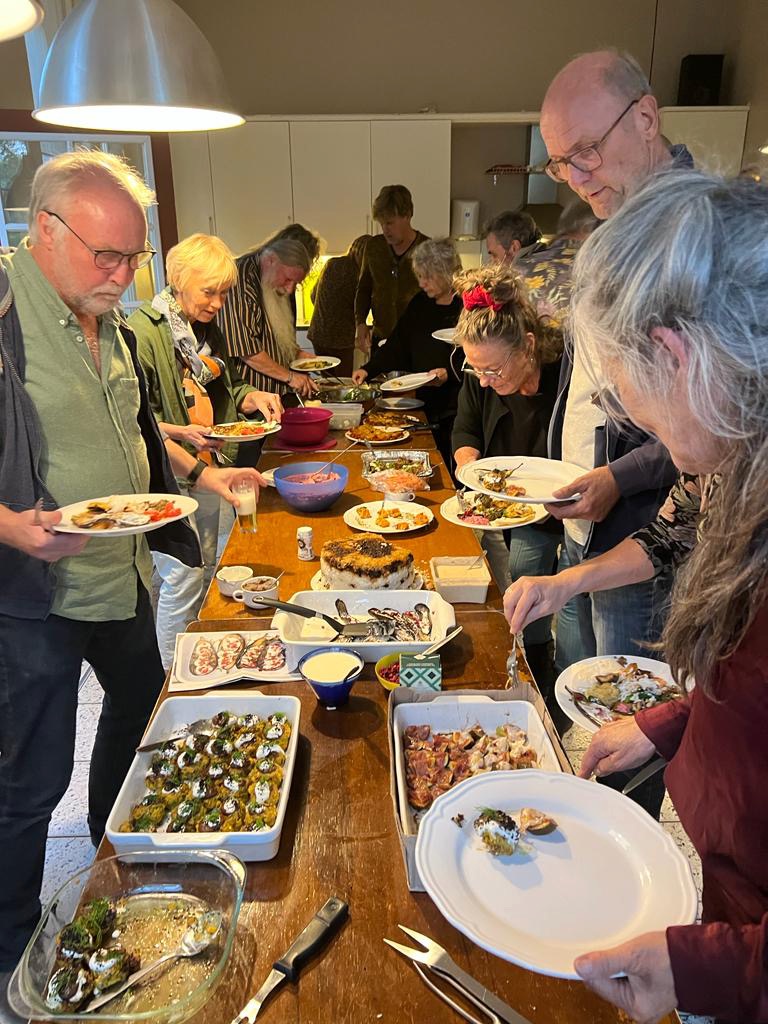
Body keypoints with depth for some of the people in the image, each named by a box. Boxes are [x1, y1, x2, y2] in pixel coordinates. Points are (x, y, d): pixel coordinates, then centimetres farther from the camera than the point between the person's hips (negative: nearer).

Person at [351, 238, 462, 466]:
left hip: (458, 409, -5)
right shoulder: (420, 304, 11)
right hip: (427, 404, 5)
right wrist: (369, 369, 3)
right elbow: (397, 345, 13)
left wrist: (450, 374, -22)